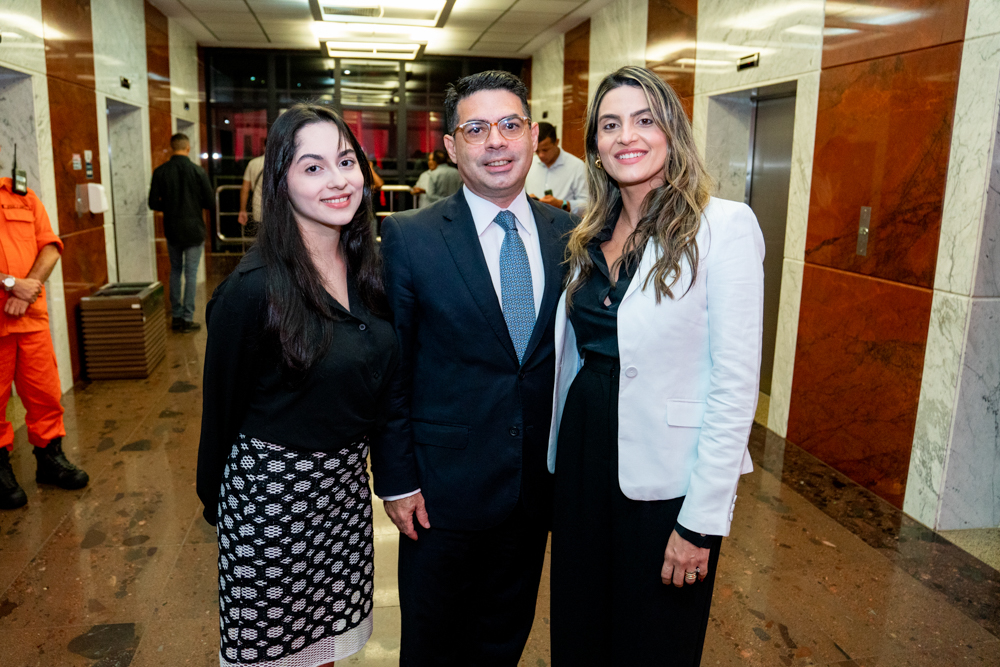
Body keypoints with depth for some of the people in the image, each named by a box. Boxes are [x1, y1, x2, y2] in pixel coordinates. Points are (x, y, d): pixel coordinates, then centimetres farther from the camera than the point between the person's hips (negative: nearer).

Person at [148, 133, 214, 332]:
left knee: (175, 271, 16)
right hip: (193, 230, -3)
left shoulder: (160, 172, -3)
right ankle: (187, 319, 4)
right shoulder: (198, 171, -9)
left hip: (172, 230, 3)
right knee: (191, 273, 3)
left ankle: (176, 317, 19)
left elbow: (153, 203, -3)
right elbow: (209, 202, -6)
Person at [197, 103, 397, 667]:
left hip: (347, 477, 5)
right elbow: (224, 405, -9)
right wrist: (215, 497, 2)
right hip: (271, 482, -5)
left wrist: (379, 462, 10)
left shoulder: (369, 267, -2)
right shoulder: (253, 289, -21)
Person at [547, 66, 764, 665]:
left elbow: (736, 384, -16)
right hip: (582, 464, 6)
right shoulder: (593, 235, 6)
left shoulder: (724, 226, -13)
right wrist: (559, 459, 11)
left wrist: (701, 520, -16)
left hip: (665, 481, -5)